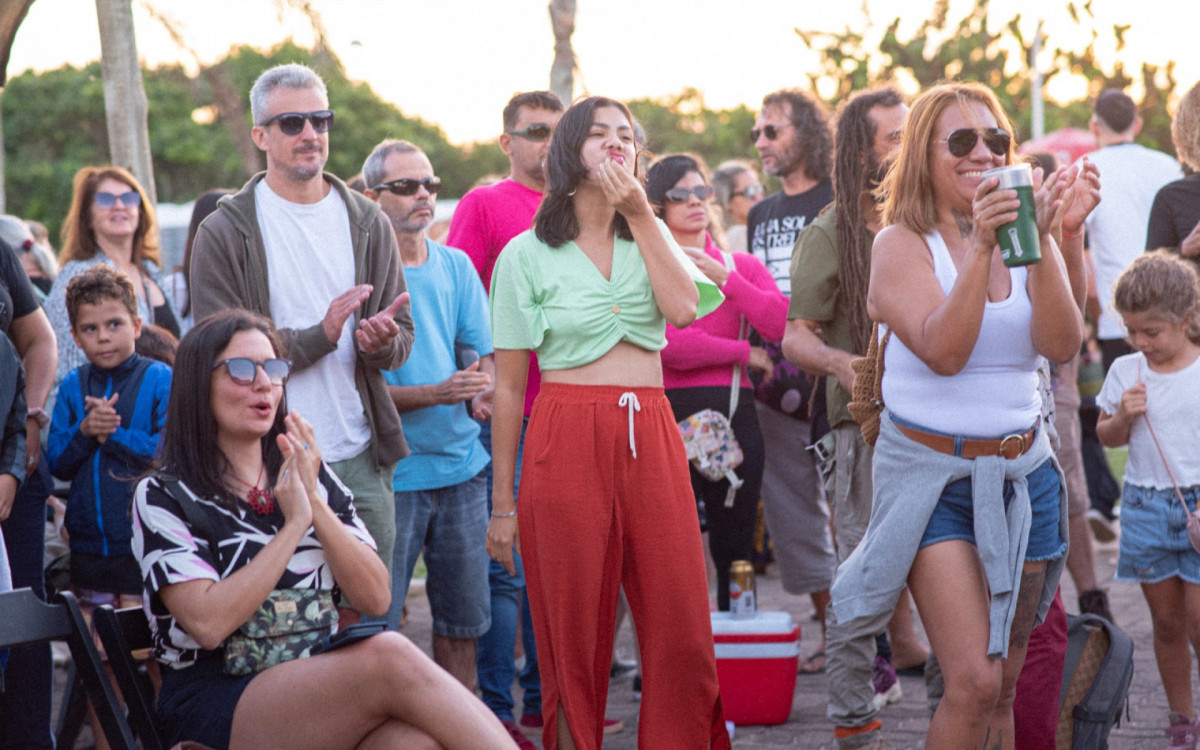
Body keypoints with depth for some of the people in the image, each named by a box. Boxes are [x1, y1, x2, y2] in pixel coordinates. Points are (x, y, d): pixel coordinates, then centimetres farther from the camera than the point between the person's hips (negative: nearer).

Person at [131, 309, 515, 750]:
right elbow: (208, 624, -13)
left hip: (319, 689, 4)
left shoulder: (314, 478, 18)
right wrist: (294, 523, -9)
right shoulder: (163, 497, 3)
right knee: (391, 658, -31)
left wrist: (316, 506, -6)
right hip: (213, 706, -4)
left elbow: (375, 599, 6)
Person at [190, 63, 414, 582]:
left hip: (360, 460, 4)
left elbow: (402, 334, 14)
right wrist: (319, 336, -18)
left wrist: (382, 341, -11)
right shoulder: (223, 233, -1)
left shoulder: (367, 223, 12)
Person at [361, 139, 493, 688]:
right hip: (389, 472, -5)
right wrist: (437, 394, -22)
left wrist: (484, 392, -11)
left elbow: (484, 351, 12)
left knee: (464, 616, 10)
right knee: (373, 625, -3)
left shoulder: (455, 266, 10)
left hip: (460, 463, 5)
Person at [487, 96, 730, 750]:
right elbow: (508, 388, 4)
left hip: (650, 438, 3)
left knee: (683, 631, -2)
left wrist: (640, 215, -6)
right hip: (567, 441, -3)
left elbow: (683, 308, -6)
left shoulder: (649, 236, 15)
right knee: (574, 636, 0)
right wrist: (502, 502, 2)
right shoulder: (527, 255, 4)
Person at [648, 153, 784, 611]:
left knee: (735, 554, 7)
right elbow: (667, 345, -13)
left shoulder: (742, 265, 14)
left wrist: (721, 275, -7)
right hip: (670, 414, -4)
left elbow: (780, 324, -4)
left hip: (734, 413, 4)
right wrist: (743, 353, -2)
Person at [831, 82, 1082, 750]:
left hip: (1023, 475, 5)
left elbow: (1063, 345, -10)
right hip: (933, 474, -5)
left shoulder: (1025, 240, 6)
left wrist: (1041, 242, -20)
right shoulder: (903, 244, -5)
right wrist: (981, 246, -26)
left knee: (1002, 689, 8)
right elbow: (942, 351, -20)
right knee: (974, 682, -15)